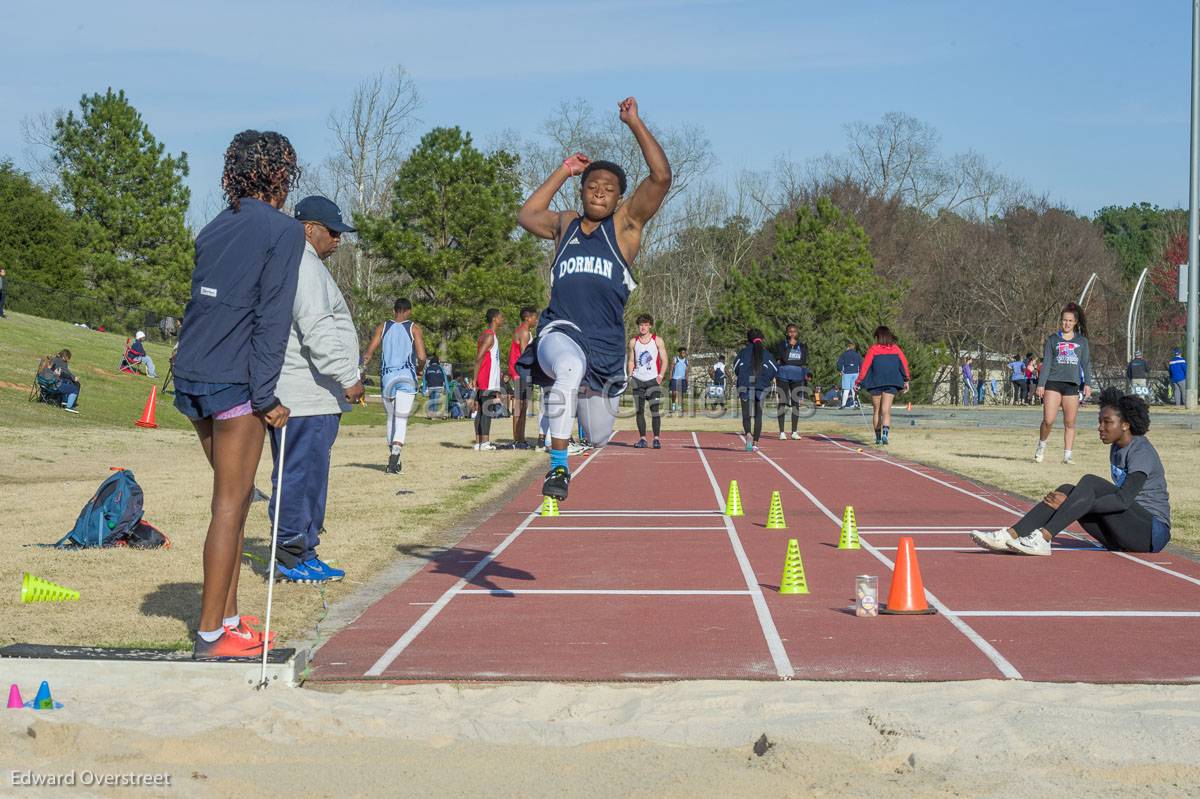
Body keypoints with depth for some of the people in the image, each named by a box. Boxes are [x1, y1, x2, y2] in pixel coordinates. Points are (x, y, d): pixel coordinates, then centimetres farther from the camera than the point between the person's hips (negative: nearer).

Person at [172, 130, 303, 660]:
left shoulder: (215, 228, 15)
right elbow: (272, 318, -11)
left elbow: (201, 303, 15)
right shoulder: (284, 230, -6)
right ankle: (210, 634, 0)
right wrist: (265, 396, -10)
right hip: (234, 382, -7)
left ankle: (228, 619, 20)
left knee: (233, 499, 17)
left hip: (189, 376, 7)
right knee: (230, 505, -2)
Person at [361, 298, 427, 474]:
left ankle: (394, 460, 21)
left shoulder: (383, 327, 8)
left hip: (387, 376, 3)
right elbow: (421, 357, -6)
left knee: (391, 418, 17)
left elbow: (368, 354, 1)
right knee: (401, 420, -6)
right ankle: (395, 456, -26)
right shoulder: (414, 328, 2)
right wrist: (419, 370, 12)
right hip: (406, 376, -3)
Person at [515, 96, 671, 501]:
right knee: (570, 369, -40)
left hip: (606, 344, 1)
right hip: (560, 332, -1)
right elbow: (526, 216, 33)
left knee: (599, 437, 12)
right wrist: (563, 172, 28)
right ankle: (558, 466, -34)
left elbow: (661, 176, -3)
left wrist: (634, 123, -1)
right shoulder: (565, 225, 17)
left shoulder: (626, 223, 8)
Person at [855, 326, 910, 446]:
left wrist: (858, 382, -1)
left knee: (876, 411, 12)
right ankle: (885, 434, -26)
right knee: (886, 411, -3)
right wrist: (906, 381, 13)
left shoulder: (873, 349, -3)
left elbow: (865, 366, -5)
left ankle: (878, 438, 16)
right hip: (891, 384, 1)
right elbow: (904, 364, 5)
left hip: (876, 383, -1)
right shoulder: (896, 349, 5)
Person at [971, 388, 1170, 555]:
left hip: (1152, 532, -8)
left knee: (1090, 482, -26)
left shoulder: (1142, 452, -14)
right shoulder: (1116, 449, 14)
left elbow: (1124, 500, -25)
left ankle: (1043, 538, -37)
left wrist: (1076, 504, -27)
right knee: (1067, 489, -10)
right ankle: (1010, 536, -25)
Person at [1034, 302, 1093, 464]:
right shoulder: (1053, 339, 9)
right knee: (1048, 420, -11)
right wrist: (1041, 384, -1)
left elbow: (1086, 363, 10)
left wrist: (1087, 383, -2)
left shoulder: (1082, 341, 12)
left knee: (1070, 423, 1)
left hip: (1072, 385, 1)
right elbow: (1046, 362, 6)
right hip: (1053, 383, -1)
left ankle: (1067, 456, 7)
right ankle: (1041, 445, 13)